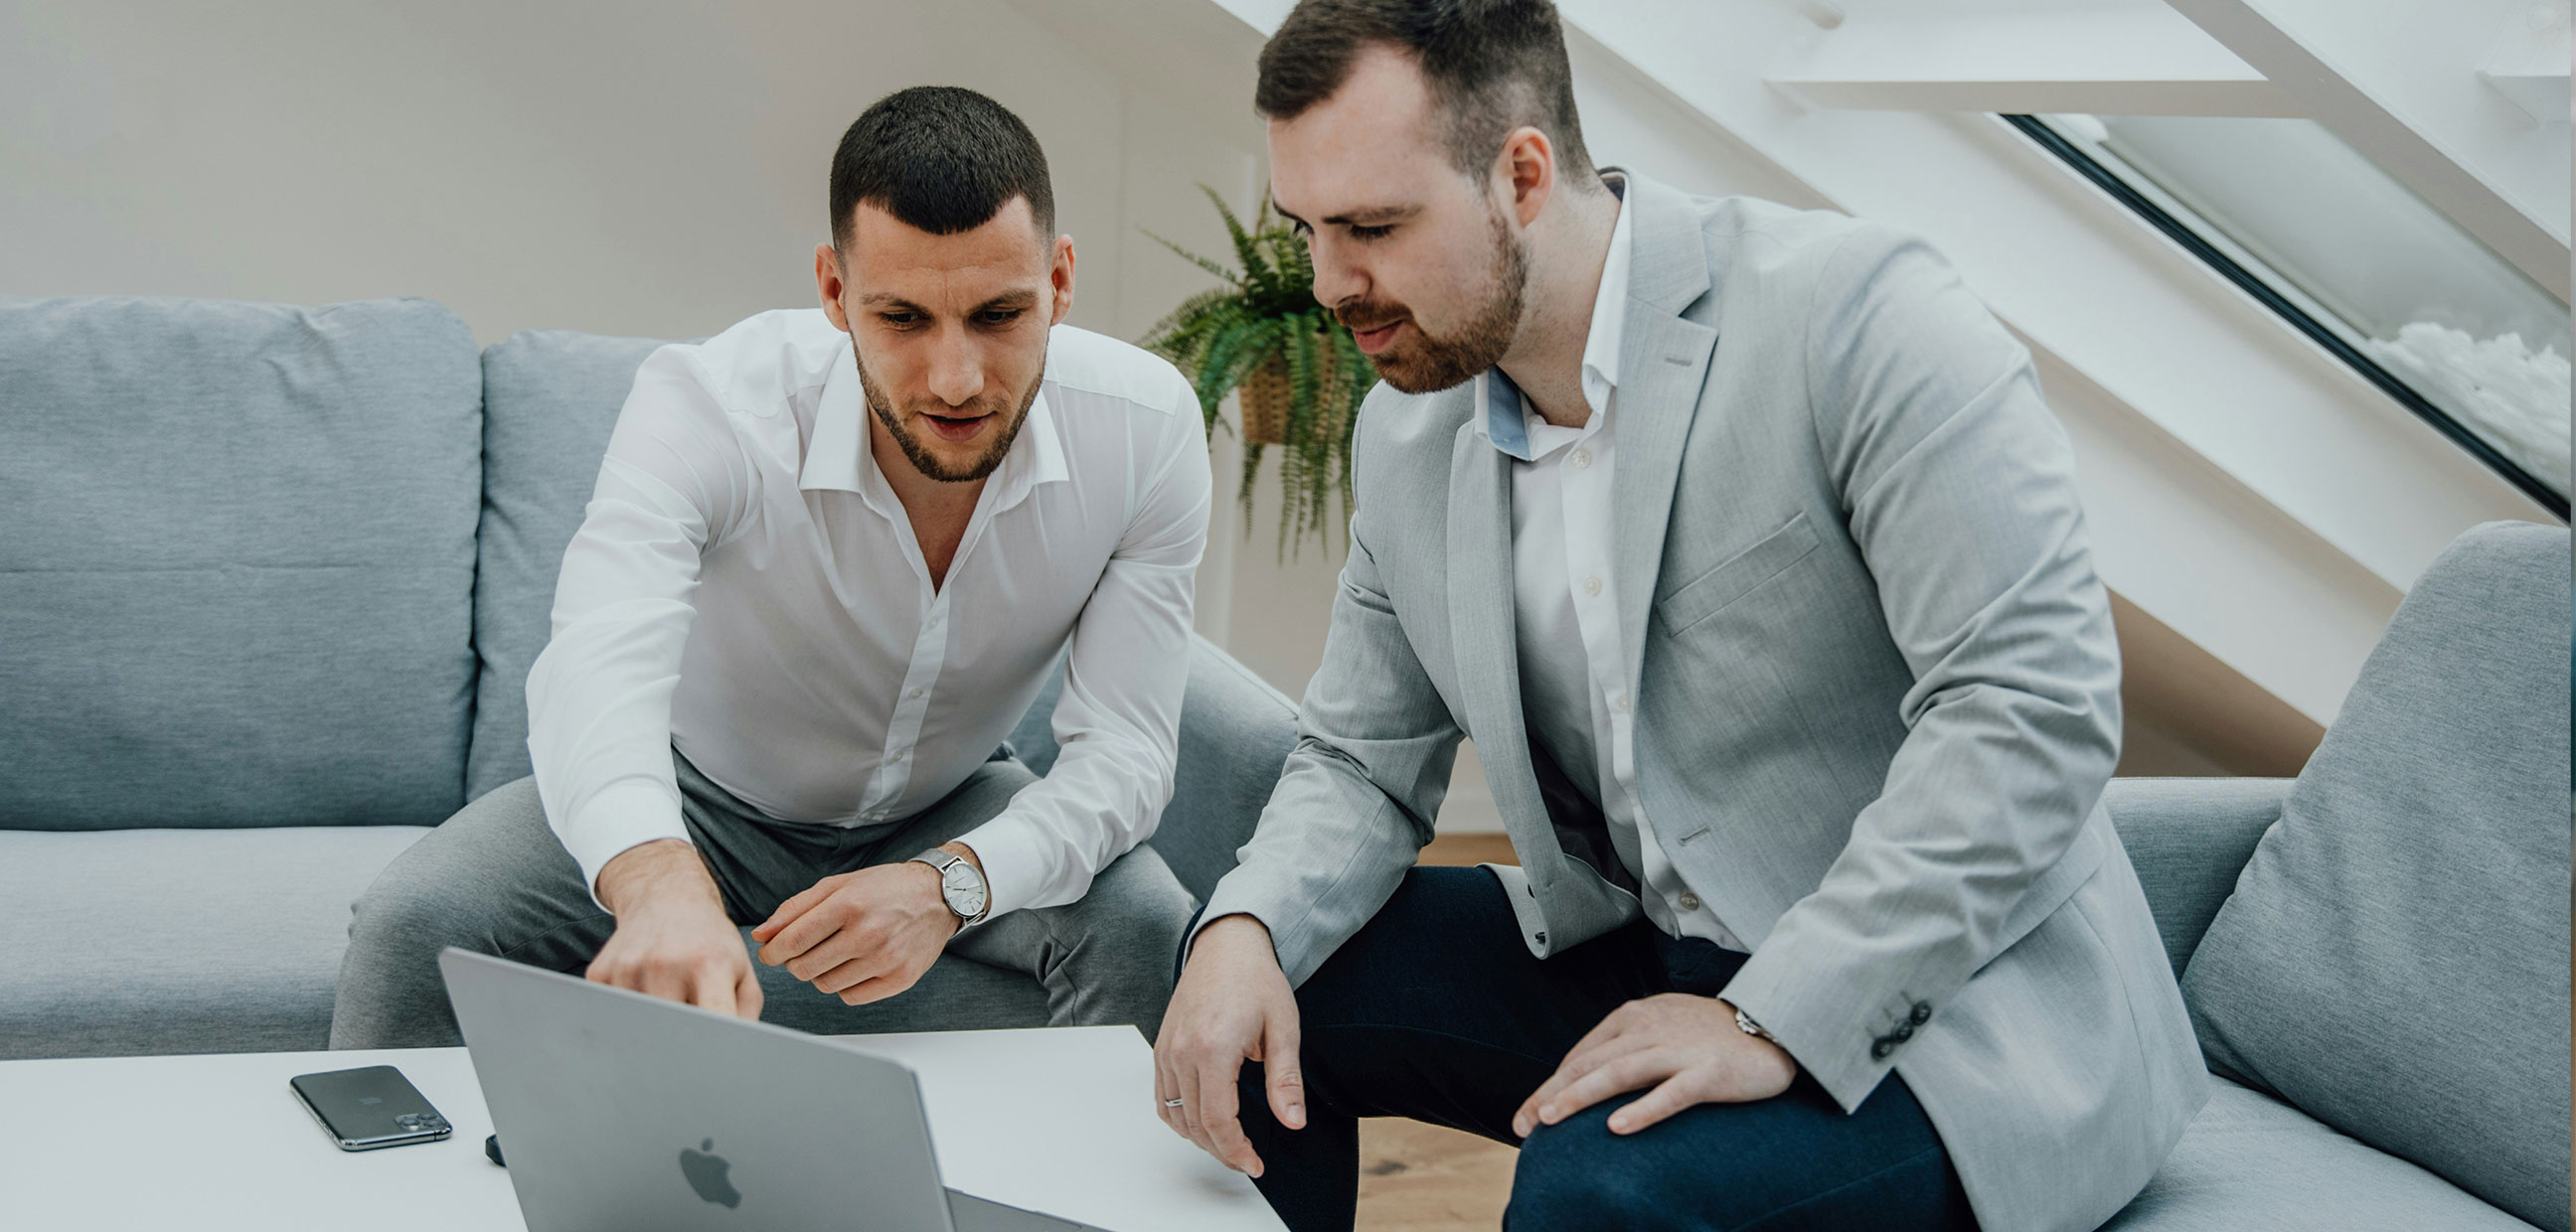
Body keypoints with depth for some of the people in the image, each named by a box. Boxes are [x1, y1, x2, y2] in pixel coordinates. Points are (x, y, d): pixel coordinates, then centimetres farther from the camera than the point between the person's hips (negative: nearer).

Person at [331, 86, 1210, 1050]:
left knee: (1144, 927, -27)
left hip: (949, 813, 1)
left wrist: (951, 883, -43)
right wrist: (660, 883, -71)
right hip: (698, 797, -1)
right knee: (415, 926, -24)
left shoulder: (1144, 427, -24)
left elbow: (1124, 745, -22)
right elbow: (598, 665, -48)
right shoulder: (708, 404, -31)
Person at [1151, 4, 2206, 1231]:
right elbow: (1364, 761, 12)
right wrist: (1246, 934, -11)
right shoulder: (1405, 435, 4)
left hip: (1939, 999, -7)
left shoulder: (1853, 313, -19)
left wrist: (1775, 1019, -27)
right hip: (1645, 960, 7)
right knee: (1255, 975, 0)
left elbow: (2034, 703, -24)